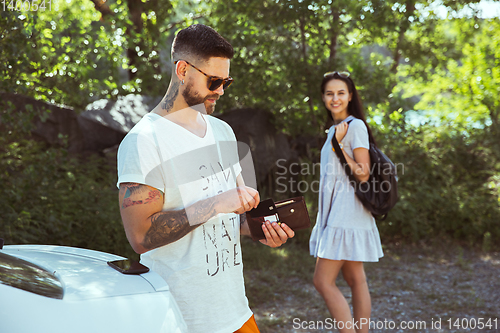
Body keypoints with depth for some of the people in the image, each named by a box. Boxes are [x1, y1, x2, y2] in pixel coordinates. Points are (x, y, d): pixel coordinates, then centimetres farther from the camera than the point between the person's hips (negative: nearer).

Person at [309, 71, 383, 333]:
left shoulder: (355, 126, -9)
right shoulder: (334, 130, 18)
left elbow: (363, 174, -15)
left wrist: (340, 145, -16)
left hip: (347, 215, -9)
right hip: (335, 214, 9)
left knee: (323, 281, -10)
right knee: (355, 280, 11)